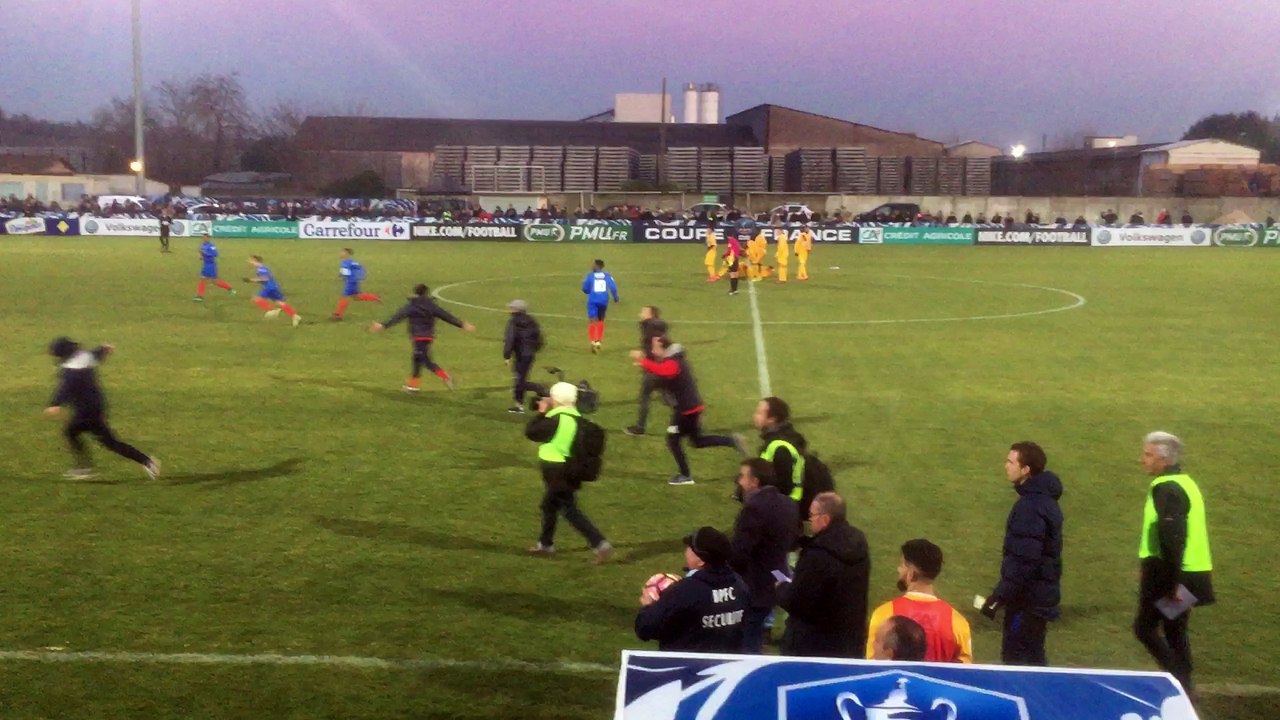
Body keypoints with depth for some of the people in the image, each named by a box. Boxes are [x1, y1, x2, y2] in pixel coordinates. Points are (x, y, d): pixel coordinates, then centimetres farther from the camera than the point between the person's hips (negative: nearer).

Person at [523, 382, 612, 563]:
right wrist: (546, 414, 11)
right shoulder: (575, 417, 5)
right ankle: (546, 544, 35)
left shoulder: (556, 419, -22)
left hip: (557, 471, -9)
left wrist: (541, 413, -3)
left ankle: (600, 544, -12)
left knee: (570, 511, -6)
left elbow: (531, 432, -13)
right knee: (549, 505, 23)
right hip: (569, 469, 9)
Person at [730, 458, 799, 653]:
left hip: (751, 589, -9)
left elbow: (738, 553, -24)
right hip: (774, 585, 9)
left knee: (746, 646, 1)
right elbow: (793, 541, 17)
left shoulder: (754, 508, -24)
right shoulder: (788, 504, 5)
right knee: (755, 642, 22)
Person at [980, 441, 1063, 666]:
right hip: (1040, 592, 10)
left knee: (1015, 658, -1)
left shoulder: (1030, 506, -23)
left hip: (1029, 596, -10)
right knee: (1031, 656, 18)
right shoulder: (1043, 497, 9)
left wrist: (999, 596, -21)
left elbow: (1023, 561, -27)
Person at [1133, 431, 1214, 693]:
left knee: (1145, 627, -1)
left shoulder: (1166, 489, -18)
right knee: (1175, 630, 16)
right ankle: (1183, 684, 21)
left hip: (1170, 574, -10)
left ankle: (1179, 679, -3)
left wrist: (1170, 581, -24)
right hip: (1190, 572, 10)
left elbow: (1172, 539, -25)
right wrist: (1149, 567, 23)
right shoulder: (1185, 483, 13)